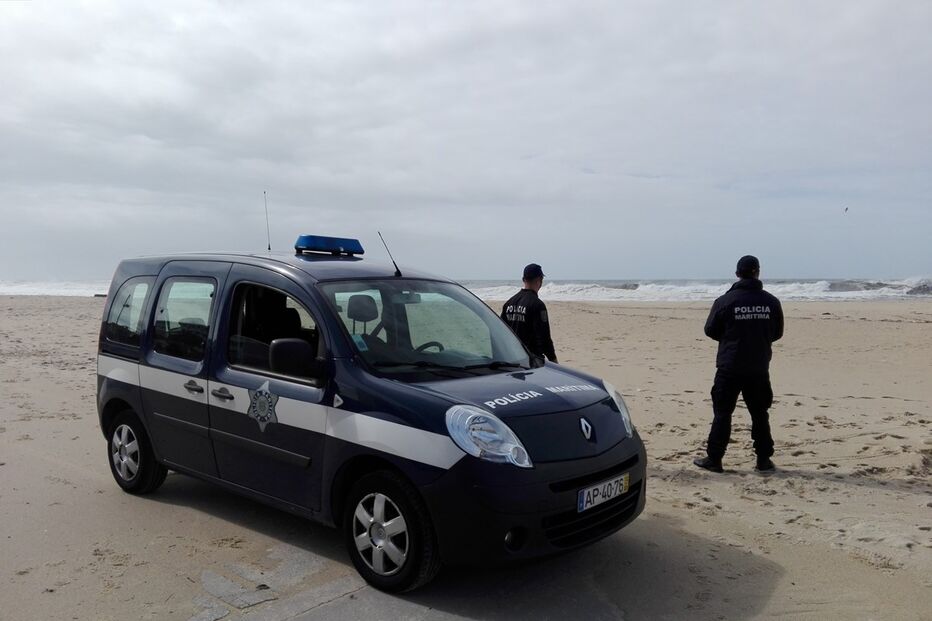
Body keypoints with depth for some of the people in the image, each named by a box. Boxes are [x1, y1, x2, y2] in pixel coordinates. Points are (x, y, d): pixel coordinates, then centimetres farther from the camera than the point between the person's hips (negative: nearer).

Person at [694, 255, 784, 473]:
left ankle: (714, 459, 8)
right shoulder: (771, 302, -2)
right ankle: (764, 460, 17)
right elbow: (777, 333, 8)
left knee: (722, 414, 5)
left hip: (729, 367, -2)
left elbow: (711, 330, -1)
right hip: (759, 368, 2)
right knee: (759, 414, 13)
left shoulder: (724, 301, -10)